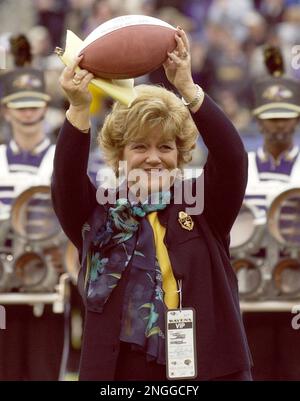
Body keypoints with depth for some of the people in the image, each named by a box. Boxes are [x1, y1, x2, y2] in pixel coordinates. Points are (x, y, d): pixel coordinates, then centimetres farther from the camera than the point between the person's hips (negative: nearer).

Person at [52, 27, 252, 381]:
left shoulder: (202, 206, 6)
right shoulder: (98, 216, 7)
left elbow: (231, 155, -9)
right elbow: (67, 178, -11)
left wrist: (187, 88, -22)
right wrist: (79, 108, -26)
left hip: (209, 368, 0)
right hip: (119, 371, 0)